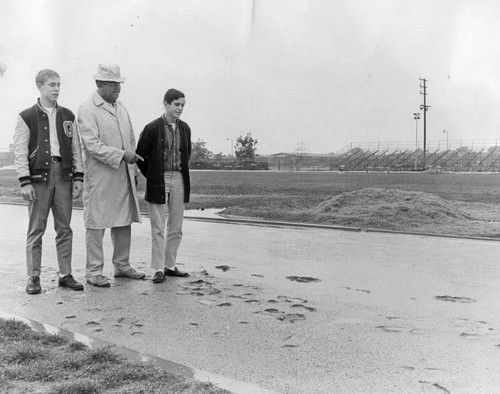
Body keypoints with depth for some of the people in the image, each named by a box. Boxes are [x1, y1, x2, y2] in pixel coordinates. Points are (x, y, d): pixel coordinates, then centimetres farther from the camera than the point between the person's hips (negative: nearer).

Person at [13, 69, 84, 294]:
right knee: (36, 230, 1)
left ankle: (65, 275, 15)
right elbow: (20, 152, -2)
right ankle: (33, 278, 10)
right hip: (39, 176, -3)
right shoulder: (26, 117, 2)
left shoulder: (67, 116, 12)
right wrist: (25, 182, -10)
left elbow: (76, 149, 12)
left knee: (64, 229, 6)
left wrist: (78, 178, 4)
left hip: (64, 176, 3)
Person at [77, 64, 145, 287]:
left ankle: (122, 266, 24)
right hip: (99, 178, -7)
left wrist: (133, 170, 15)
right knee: (96, 224, -1)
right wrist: (121, 154, -23)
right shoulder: (87, 110, -7)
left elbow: (131, 140, 20)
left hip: (124, 177, 7)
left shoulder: (121, 108, 16)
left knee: (124, 222, 12)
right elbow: (92, 145, -16)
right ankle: (94, 272, 7)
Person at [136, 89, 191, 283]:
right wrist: (151, 176, 3)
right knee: (158, 228, -1)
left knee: (176, 228, 10)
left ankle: (170, 265, 21)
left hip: (179, 180, 5)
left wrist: (181, 173, 14)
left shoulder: (184, 128, 8)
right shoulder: (152, 128, -7)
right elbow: (140, 155, -1)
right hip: (158, 181, -5)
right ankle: (158, 269, 5)